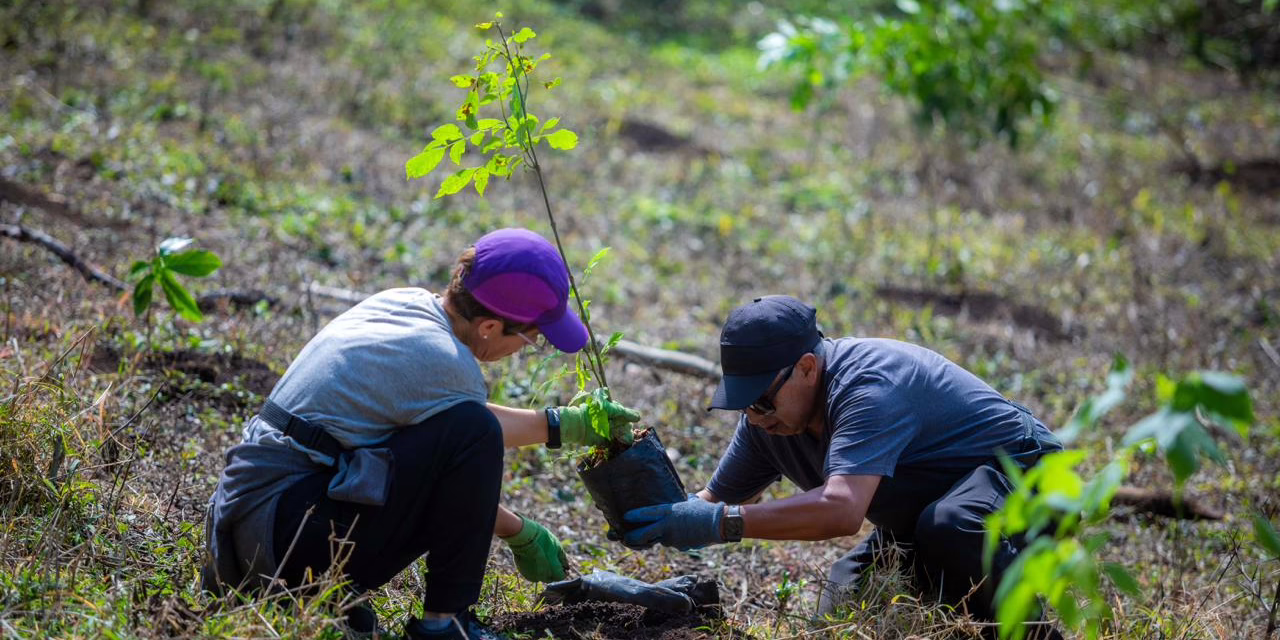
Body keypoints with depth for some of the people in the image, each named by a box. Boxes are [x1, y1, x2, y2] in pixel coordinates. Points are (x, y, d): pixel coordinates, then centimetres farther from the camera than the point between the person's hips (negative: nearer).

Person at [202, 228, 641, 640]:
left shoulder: (401, 303, 10)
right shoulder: (444, 364, -16)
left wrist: (560, 424, 29)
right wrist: (522, 535, 16)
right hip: (288, 531, -10)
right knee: (471, 434, -18)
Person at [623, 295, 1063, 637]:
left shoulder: (867, 389, -35)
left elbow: (842, 510, -49)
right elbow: (715, 500, 0)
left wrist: (721, 523, -51)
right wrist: (661, 512, -23)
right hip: (926, 507, 9)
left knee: (947, 529, -40)